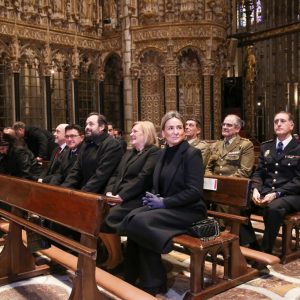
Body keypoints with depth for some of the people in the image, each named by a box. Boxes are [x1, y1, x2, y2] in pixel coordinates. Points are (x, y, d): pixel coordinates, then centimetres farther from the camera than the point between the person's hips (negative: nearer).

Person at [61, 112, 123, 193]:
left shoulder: (112, 145, -11)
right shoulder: (86, 144, 15)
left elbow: (101, 176, -18)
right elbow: (76, 171, 10)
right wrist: (63, 189, -4)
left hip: (100, 195, -7)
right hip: (83, 192, 7)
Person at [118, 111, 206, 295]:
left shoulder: (192, 153, -10)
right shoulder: (165, 153, 11)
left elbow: (195, 191, -16)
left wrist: (164, 202, -19)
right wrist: (153, 198, -4)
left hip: (188, 210, -7)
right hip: (166, 206, 7)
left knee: (142, 222, -26)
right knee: (132, 217, -20)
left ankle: (153, 282, -8)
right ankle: (137, 275, -5)